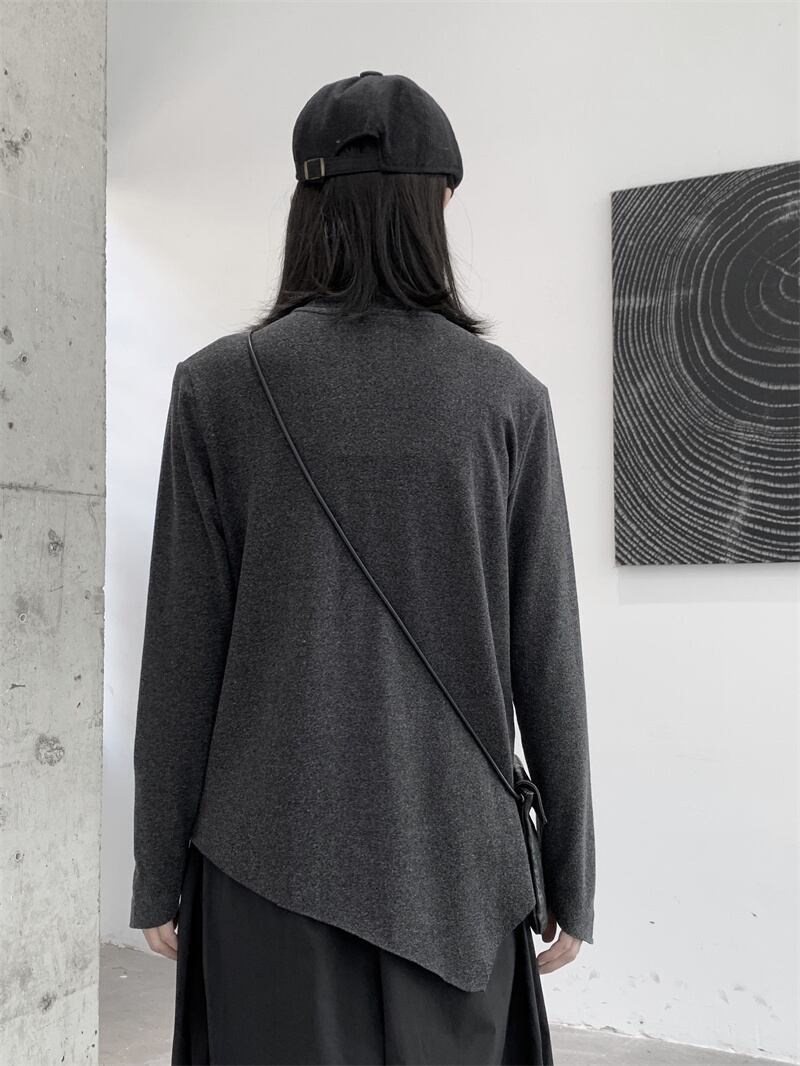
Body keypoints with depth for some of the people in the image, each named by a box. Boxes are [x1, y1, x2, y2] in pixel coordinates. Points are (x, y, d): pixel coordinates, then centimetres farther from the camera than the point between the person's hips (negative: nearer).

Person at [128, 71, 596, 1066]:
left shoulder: (219, 384, -5)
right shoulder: (508, 395, -2)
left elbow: (183, 649, -5)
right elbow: (546, 658, -1)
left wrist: (158, 871, 6)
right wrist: (571, 878, 8)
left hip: (277, 853, -1)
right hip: (454, 855, 1)